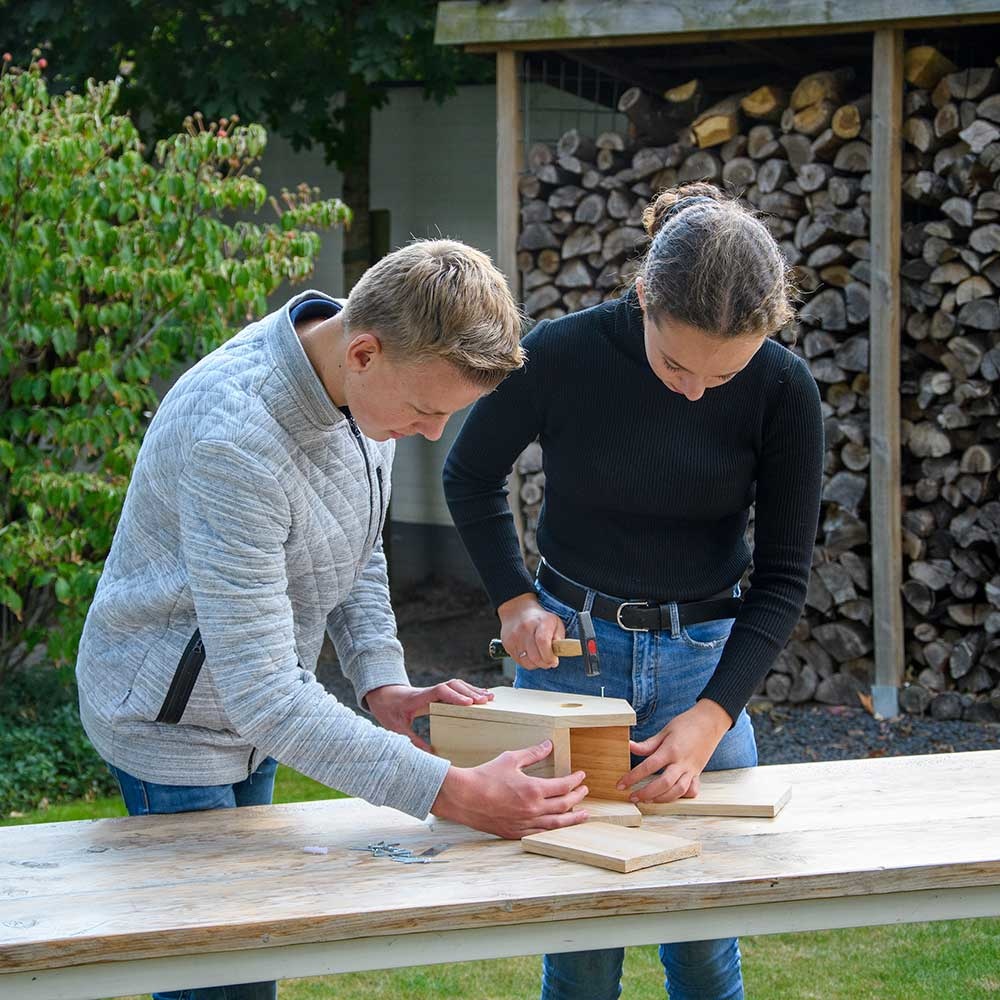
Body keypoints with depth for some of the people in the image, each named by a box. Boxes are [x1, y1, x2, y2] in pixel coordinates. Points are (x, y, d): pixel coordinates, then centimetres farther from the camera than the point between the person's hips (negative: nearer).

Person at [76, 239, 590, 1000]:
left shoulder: (374, 378, -10)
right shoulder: (235, 437, -37)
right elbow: (260, 688, -37)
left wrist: (381, 683, -6)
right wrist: (453, 794, -38)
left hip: (252, 713, 8)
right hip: (173, 719, -8)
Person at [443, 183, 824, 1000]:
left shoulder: (783, 391, -13)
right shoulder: (563, 355, -15)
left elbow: (783, 579, -7)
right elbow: (471, 475, 5)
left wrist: (709, 718, -18)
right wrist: (514, 601, -6)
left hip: (706, 661, 1)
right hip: (570, 650, -1)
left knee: (706, 933, 5)